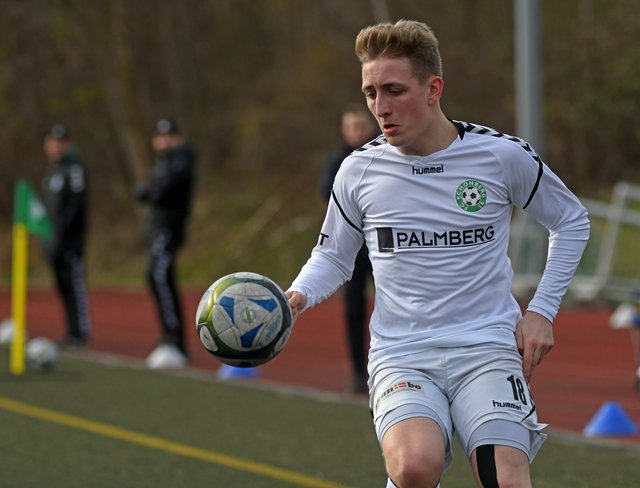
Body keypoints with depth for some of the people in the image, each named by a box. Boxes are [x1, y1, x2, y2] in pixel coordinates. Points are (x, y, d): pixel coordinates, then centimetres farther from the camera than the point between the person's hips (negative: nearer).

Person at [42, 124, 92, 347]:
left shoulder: (74, 168, -10)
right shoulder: (54, 169, 19)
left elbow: (75, 205, -17)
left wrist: (59, 235, -20)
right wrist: (47, 236, 17)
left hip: (70, 238, -9)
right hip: (55, 237, 9)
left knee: (74, 284, -9)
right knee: (63, 285, 8)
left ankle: (81, 332, -9)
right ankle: (72, 332, 10)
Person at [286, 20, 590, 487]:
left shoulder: (502, 155, -1)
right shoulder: (359, 171, 4)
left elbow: (572, 221, 15)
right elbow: (333, 256, 19)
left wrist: (542, 310, 7)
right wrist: (298, 296, -3)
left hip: (486, 347, 0)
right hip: (400, 355, 1)